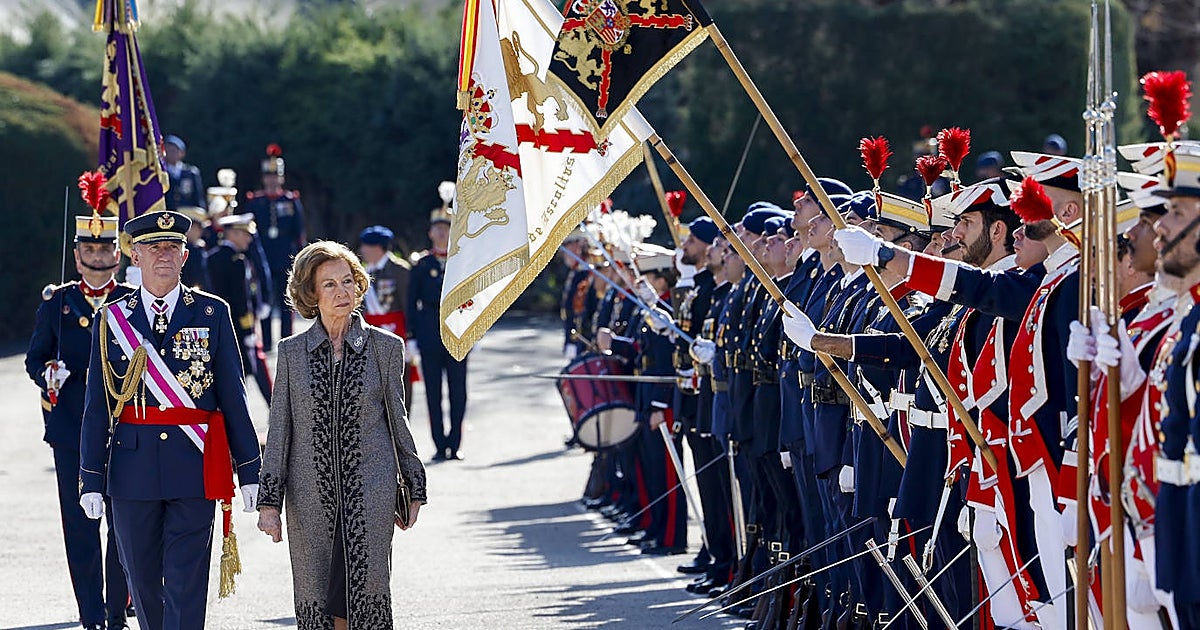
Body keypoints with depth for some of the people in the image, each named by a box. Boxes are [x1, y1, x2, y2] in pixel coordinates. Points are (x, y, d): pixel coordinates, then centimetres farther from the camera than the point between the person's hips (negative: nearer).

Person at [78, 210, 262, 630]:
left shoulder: (213, 314, 4)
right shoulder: (111, 320, 6)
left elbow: (233, 397, 4)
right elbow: (97, 406, 6)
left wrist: (249, 470, 1)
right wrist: (91, 480, 1)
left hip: (195, 467, -2)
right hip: (133, 467, 2)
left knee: (186, 585, -6)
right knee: (143, 581, 10)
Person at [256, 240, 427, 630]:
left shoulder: (385, 347, 3)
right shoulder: (292, 352, 4)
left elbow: (397, 420, 10)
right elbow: (279, 429, 5)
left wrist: (414, 489, 12)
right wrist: (269, 501, 1)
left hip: (369, 493, -1)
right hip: (310, 493, 1)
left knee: (367, 594, -5)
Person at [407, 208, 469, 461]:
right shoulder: (421, 265, 6)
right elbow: (412, 304, 6)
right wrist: (412, 337, -1)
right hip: (429, 333, -1)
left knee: (458, 390, 0)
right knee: (433, 392, 0)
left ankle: (454, 444, 7)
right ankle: (440, 446, 4)